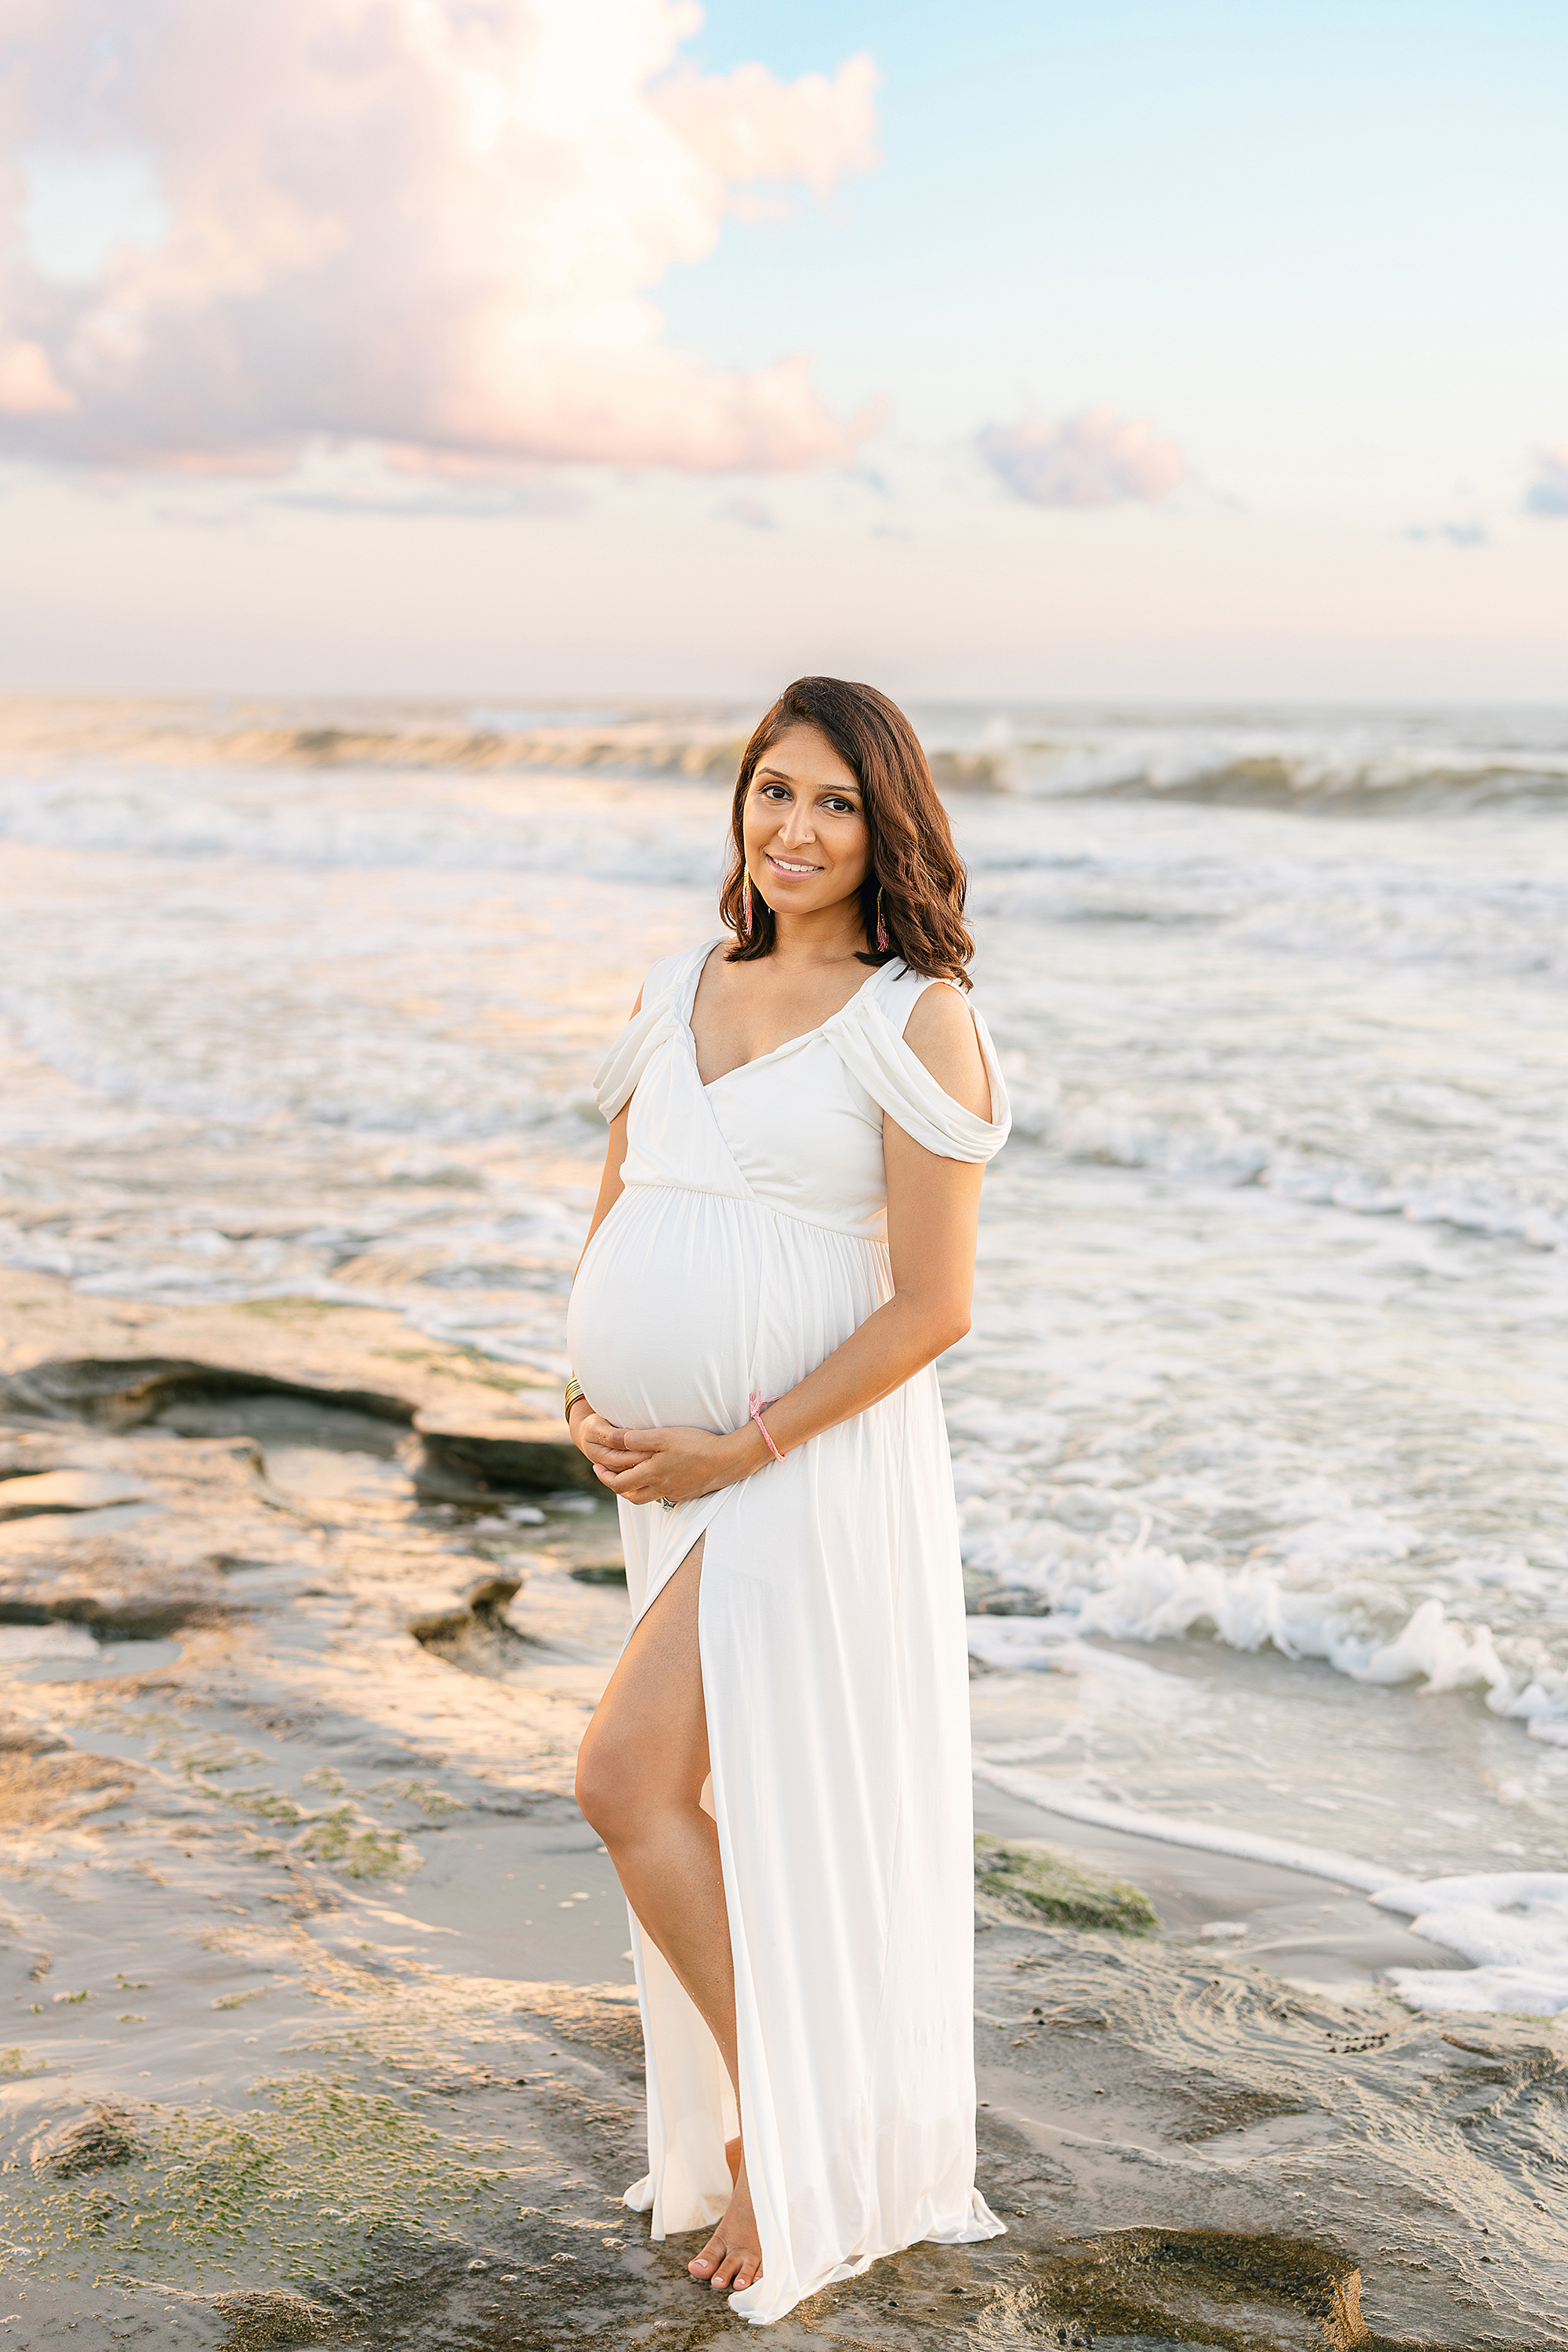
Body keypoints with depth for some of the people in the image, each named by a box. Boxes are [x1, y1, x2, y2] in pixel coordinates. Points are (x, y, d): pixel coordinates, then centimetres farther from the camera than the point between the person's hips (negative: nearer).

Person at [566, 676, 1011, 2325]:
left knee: (627, 1776, -10)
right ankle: (775, 2123, 31)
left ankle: (786, 2128, 8)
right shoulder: (678, 992, 9)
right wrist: (593, 1402, 2)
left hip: (812, 1461, -7)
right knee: (708, 1800, 13)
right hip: (670, 1464, 7)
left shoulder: (916, 1016, -10)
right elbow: (612, 1223, 17)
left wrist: (738, 1450, -14)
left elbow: (932, 1306, -14)